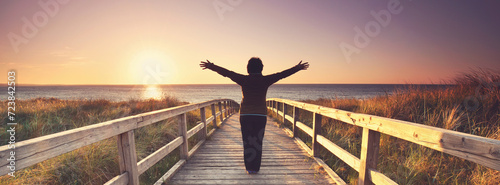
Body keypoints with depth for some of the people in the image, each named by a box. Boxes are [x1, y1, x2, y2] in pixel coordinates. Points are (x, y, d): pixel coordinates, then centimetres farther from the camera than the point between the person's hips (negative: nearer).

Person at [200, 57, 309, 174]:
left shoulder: (244, 80, -3)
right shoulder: (265, 80, -1)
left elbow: (226, 73, 0)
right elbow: (282, 74, 5)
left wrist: (211, 67, 10)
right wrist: (298, 68, 14)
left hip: (245, 115, 0)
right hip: (261, 115, 1)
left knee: (247, 142, 9)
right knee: (258, 142, 10)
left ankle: (249, 168, 15)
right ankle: (256, 168, 17)